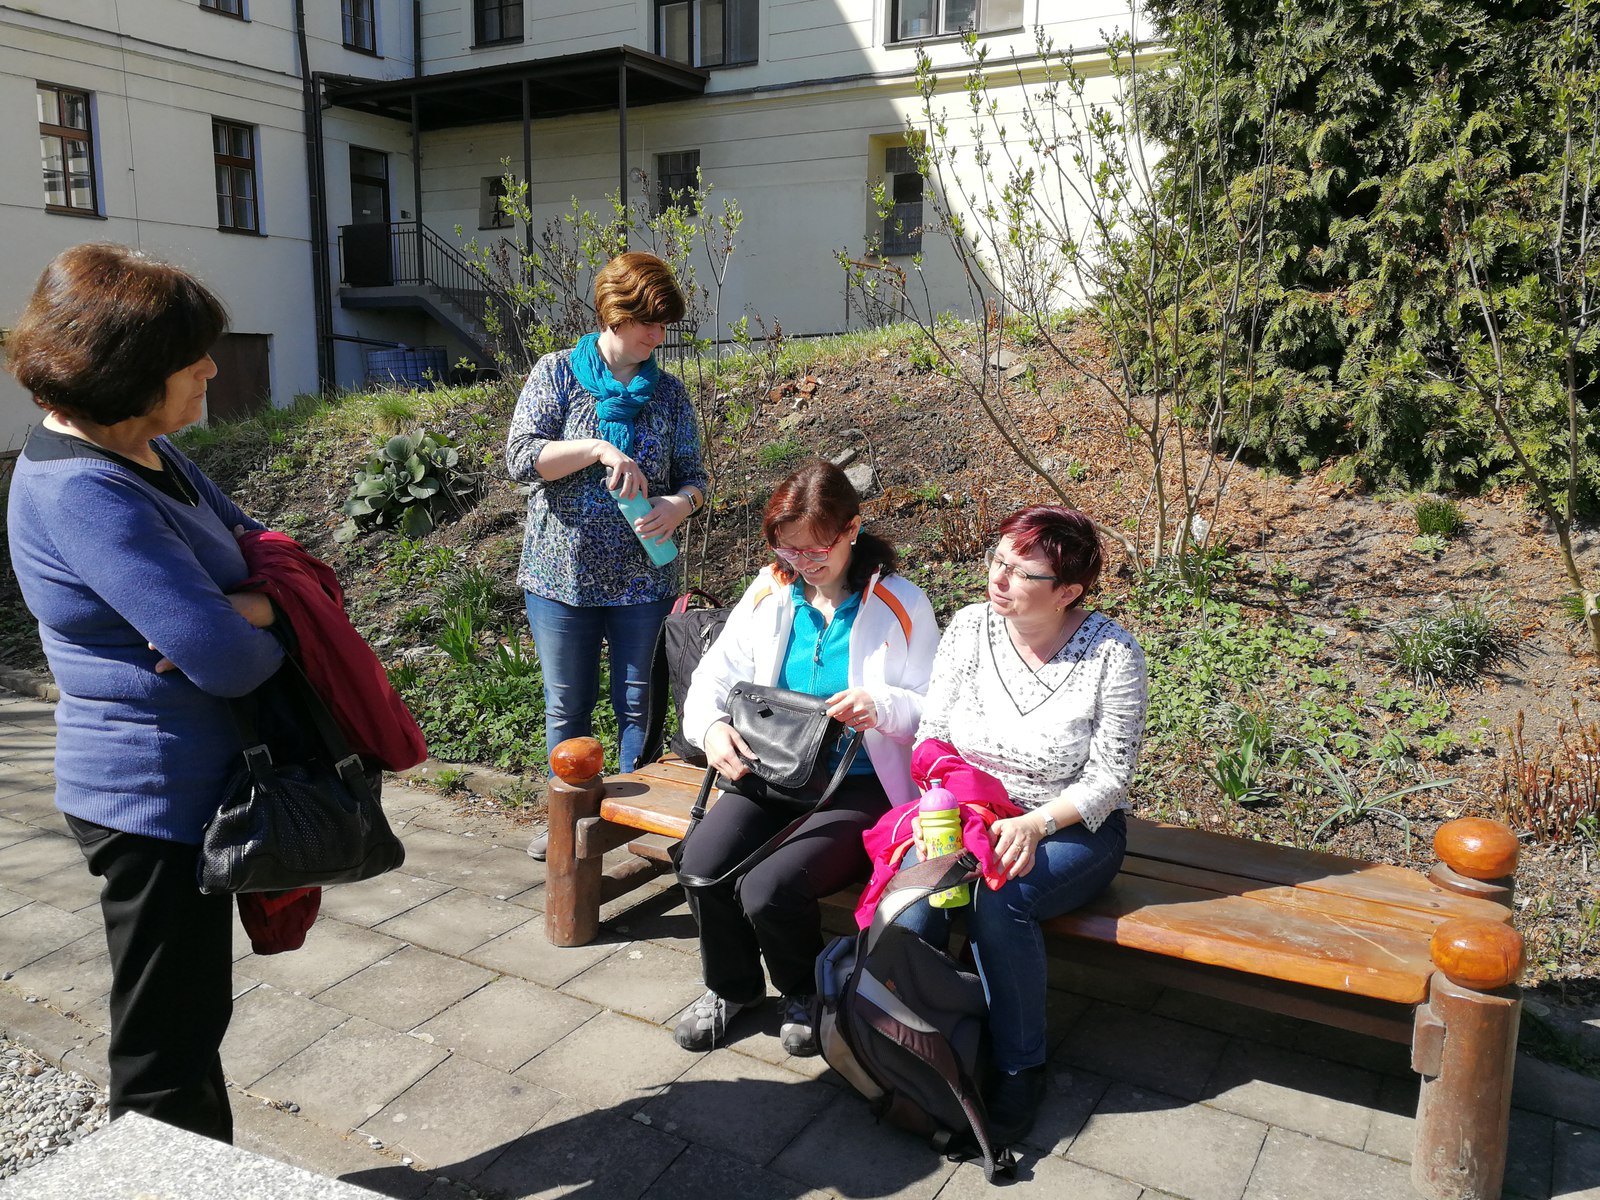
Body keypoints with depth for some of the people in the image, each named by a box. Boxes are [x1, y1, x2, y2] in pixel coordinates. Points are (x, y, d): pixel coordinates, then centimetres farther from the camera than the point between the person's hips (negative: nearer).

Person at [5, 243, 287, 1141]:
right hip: (156, 797, -9)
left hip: (189, 784, 10)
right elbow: (226, 660, -30)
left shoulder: (147, 449, 4)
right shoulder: (79, 491, -25)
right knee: (168, 1044, 7)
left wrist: (247, 608, -15)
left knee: (195, 1011, 23)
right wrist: (256, 629, -6)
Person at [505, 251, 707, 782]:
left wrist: (680, 504, -15)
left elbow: (692, 475, 8)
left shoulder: (669, 392, 7)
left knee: (639, 707, 8)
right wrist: (597, 449, -23)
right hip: (562, 574, -1)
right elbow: (520, 456, -10)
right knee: (568, 707, 9)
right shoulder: (557, 372, 0)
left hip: (643, 579, 2)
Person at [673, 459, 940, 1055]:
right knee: (702, 866, -23)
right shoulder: (768, 594, 7)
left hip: (861, 785, -4)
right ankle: (732, 986, 12)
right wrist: (711, 727, -14)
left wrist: (882, 706, -23)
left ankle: (804, 991, 10)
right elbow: (711, 678, 9)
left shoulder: (900, 604, -4)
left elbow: (936, 708, -1)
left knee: (769, 889, -27)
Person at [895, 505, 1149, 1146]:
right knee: (914, 894, -26)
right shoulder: (969, 627, -3)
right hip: (966, 816, 3)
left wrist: (1035, 825, -24)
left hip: (1071, 828, -3)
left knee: (998, 899, -32)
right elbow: (931, 733, 2)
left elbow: (1108, 779, -11)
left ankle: (1019, 1068, -8)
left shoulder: (1112, 653, -13)